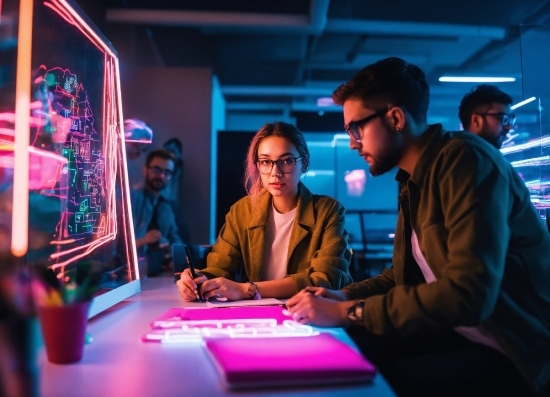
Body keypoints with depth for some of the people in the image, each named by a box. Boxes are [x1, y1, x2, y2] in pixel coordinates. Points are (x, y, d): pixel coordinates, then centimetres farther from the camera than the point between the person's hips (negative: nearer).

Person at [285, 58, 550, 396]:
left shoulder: (466, 160, -20)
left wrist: (348, 312, -23)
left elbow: (468, 294, -29)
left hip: (513, 351, -7)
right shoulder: (414, 178, 8)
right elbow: (406, 273, 17)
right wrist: (345, 296, 0)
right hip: (455, 333, 8)